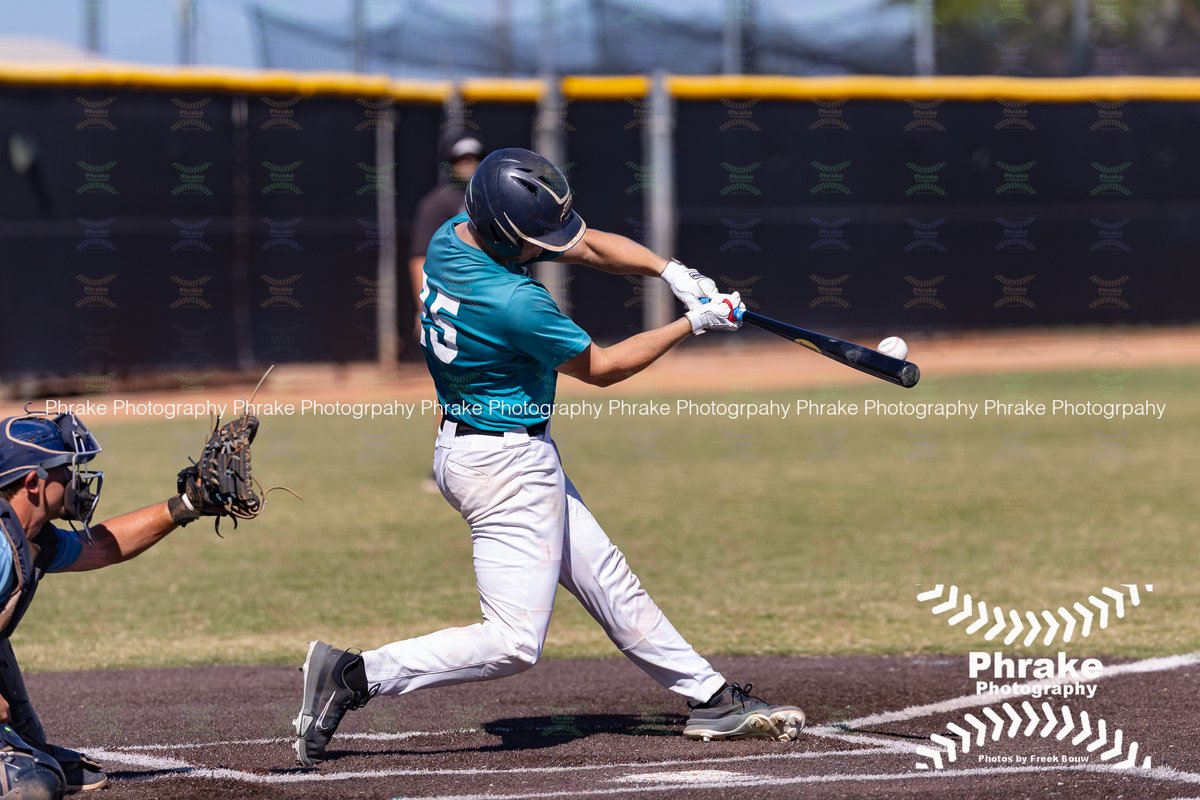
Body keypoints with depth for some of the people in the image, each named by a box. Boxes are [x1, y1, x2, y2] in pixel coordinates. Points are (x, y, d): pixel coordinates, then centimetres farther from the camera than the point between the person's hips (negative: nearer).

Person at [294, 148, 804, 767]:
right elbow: (600, 368, -13)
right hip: (508, 465, -11)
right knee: (513, 644, -9)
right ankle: (355, 677, -11)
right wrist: (692, 325, -5)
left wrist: (667, 269, -8)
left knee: (607, 581, 17)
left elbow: (587, 244, 6)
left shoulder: (454, 234, -3)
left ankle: (711, 698, 26)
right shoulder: (514, 302, -30)